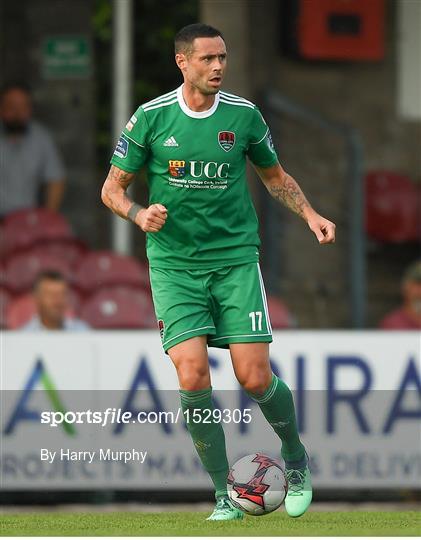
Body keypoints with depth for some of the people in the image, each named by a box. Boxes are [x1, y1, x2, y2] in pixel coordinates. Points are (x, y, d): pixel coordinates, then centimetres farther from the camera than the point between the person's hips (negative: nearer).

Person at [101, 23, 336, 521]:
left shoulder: (244, 115, 2)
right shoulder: (150, 118, -3)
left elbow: (273, 175, 19)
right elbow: (112, 188, 4)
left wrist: (310, 214, 4)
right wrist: (139, 214, -17)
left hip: (236, 259, 1)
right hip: (174, 263, -1)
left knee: (255, 378, -8)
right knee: (193, 376, -15)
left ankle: (295, 458, 22)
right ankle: (224, 495, -2)